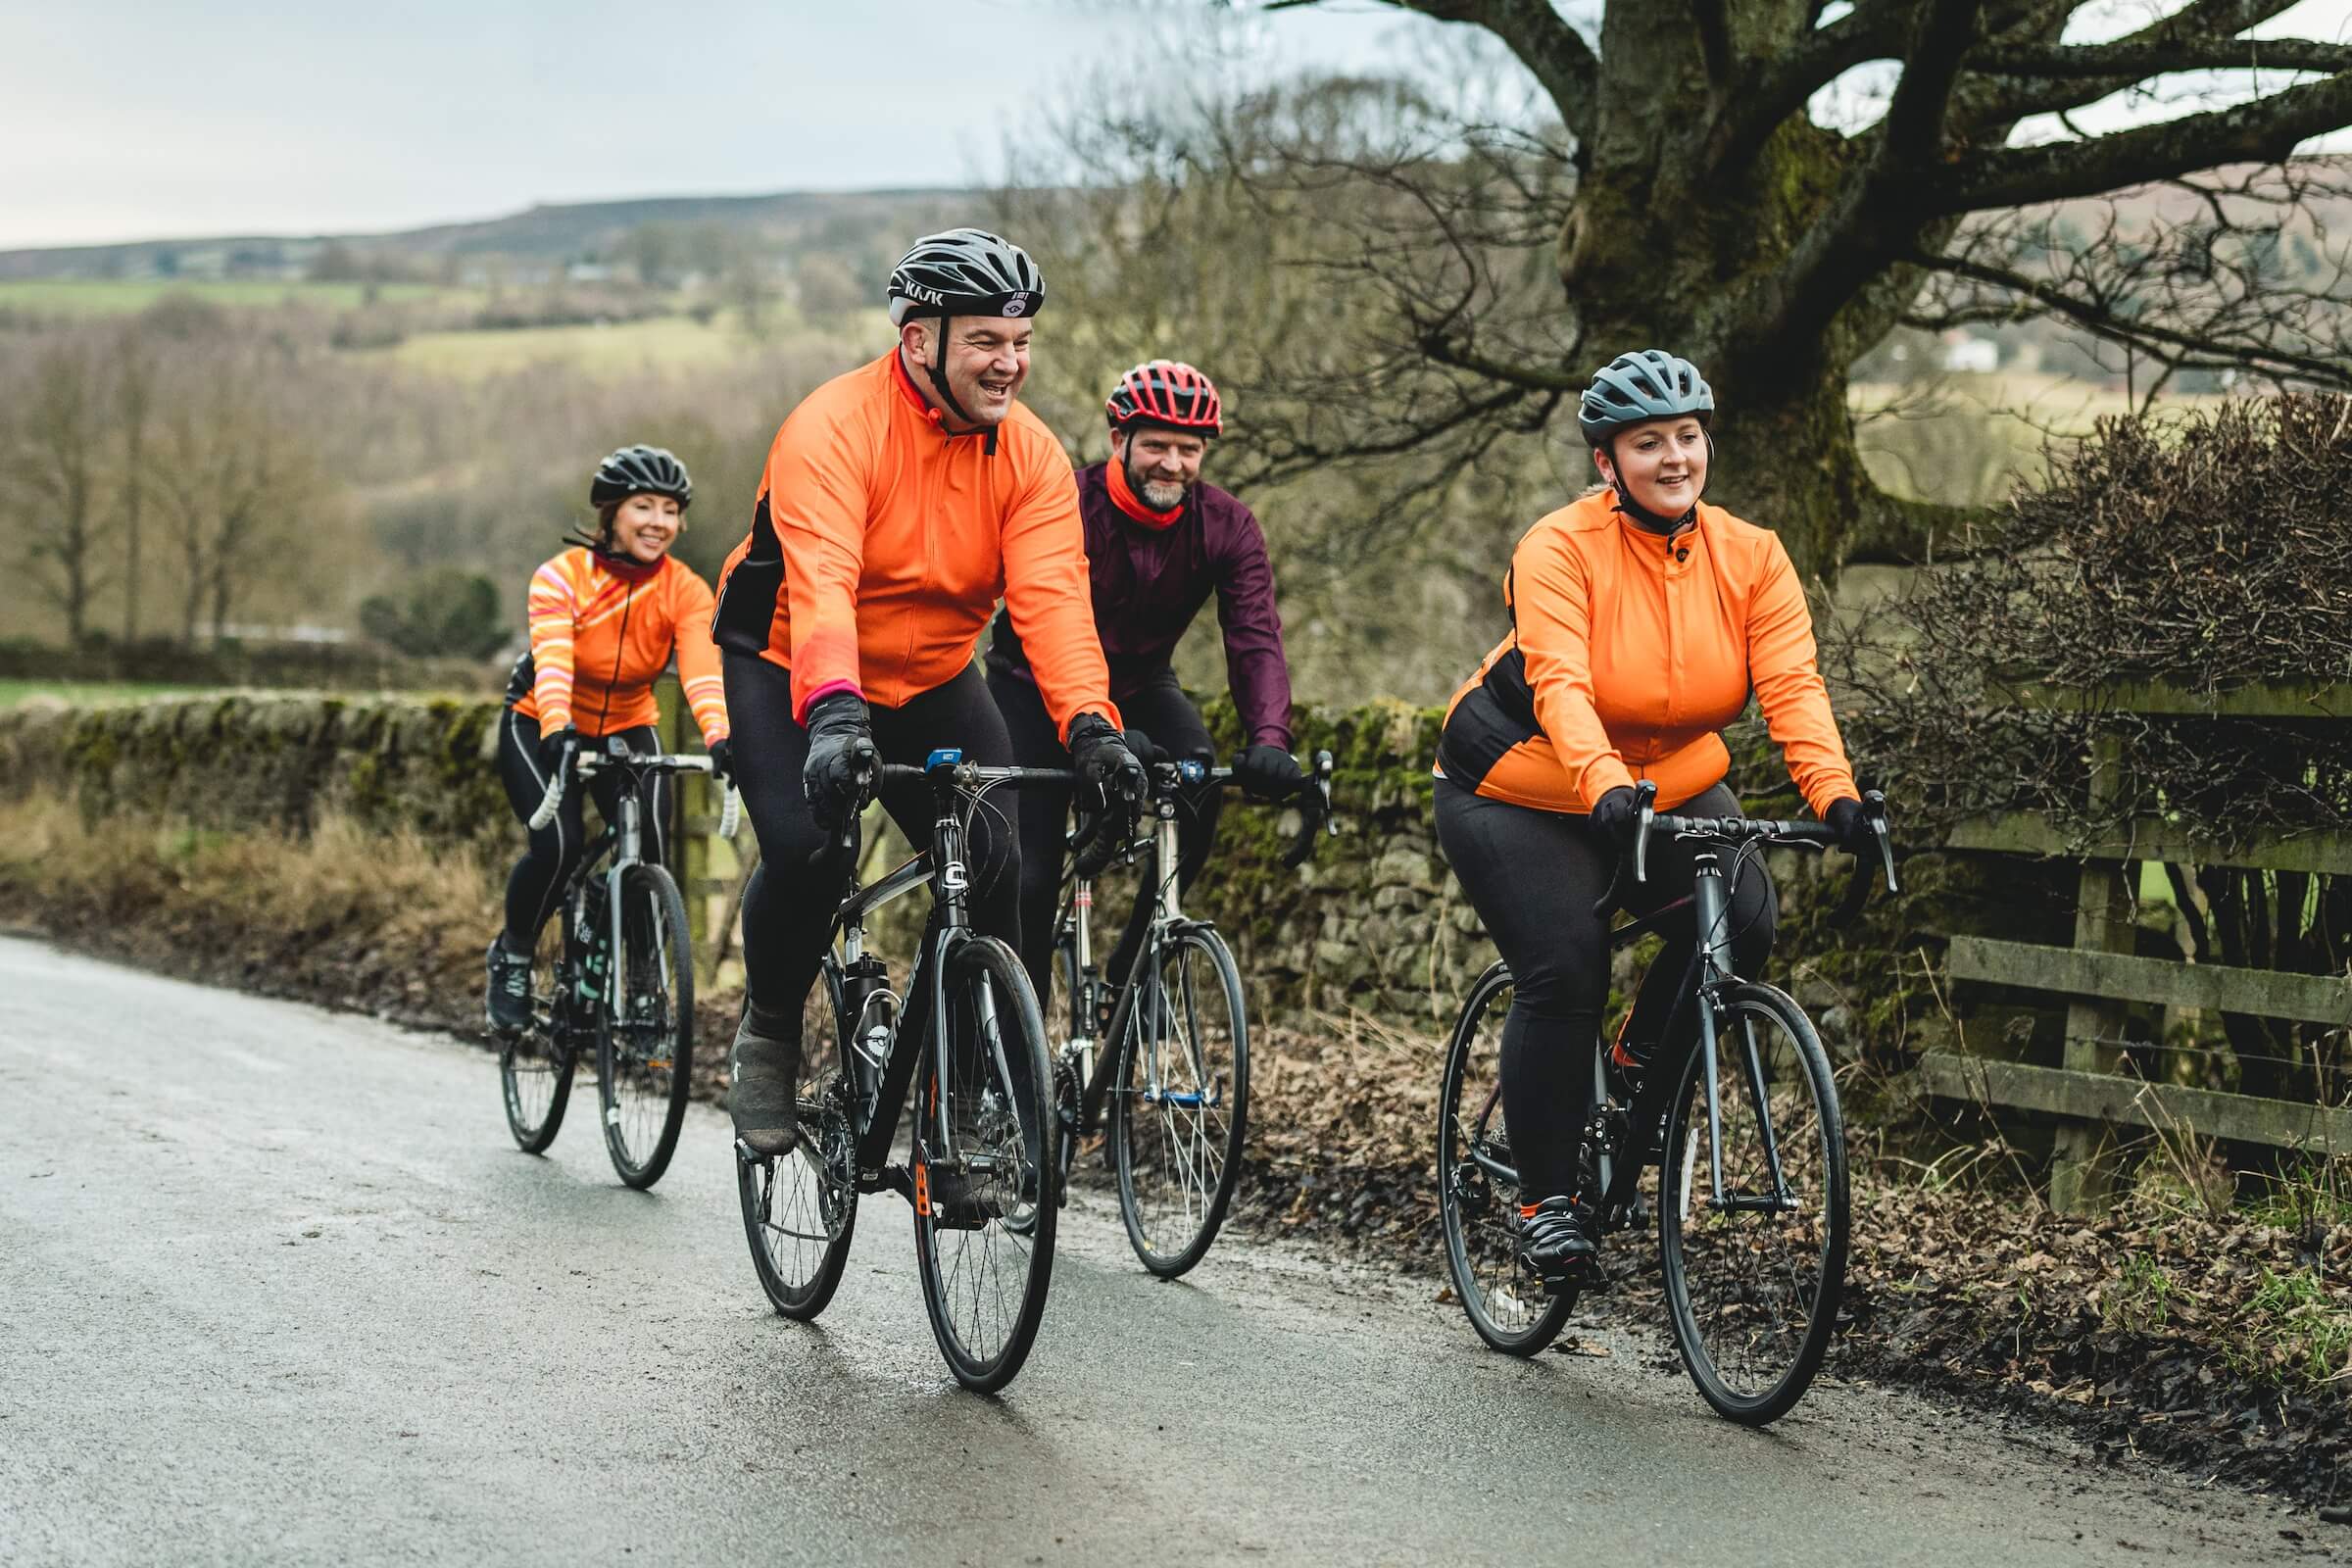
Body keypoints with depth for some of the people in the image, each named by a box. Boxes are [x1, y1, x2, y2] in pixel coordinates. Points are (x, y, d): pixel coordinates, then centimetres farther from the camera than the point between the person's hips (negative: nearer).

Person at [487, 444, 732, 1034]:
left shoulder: (685, 591, -16)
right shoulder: (562, 577, -22)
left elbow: (702, 670, -32)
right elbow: (552, 662, -37)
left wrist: (719, 737, -51)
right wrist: (557, 733, -55)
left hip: (628, 728, 2)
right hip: (541, 728, -2)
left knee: (648, 848, -19)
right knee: (558, 846, -24)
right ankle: (511, 956, 4)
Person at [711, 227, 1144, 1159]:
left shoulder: (1032, 457, -11)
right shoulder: (834, 429, -26)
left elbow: (1052, 598, -23)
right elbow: (820, 582, -40)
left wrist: (1091, 727, -40)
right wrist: (834, 715, -56)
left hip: (931, 680, 4)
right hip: (786, 667, -4)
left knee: (995, 865, -13)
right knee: (807, 850, -25)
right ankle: (768, 1033, 4)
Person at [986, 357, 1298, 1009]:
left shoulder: (1228, 528, -15)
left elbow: (1256, 638, -26)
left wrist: (1269, 738, -45)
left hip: (1140, 681, 3)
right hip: (1038, 685, -3)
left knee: (1199, 779, -27)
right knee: (1030, 875, -15)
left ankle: (1131, 969, -9)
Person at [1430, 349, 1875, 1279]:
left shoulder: (1751, 557, -8)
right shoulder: (1561, 548, -20)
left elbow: (1792, 686, -19)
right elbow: (1561, 683, -33)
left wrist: (1835, 794, -36)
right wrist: (1604, 785, -50)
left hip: (1673, 782, 4)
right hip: (1523, 789, -4)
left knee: (1743, 919, -20)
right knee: (1564, 974, -18)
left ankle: (1642, 1061, 7)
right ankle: (1544, 1194, -2)